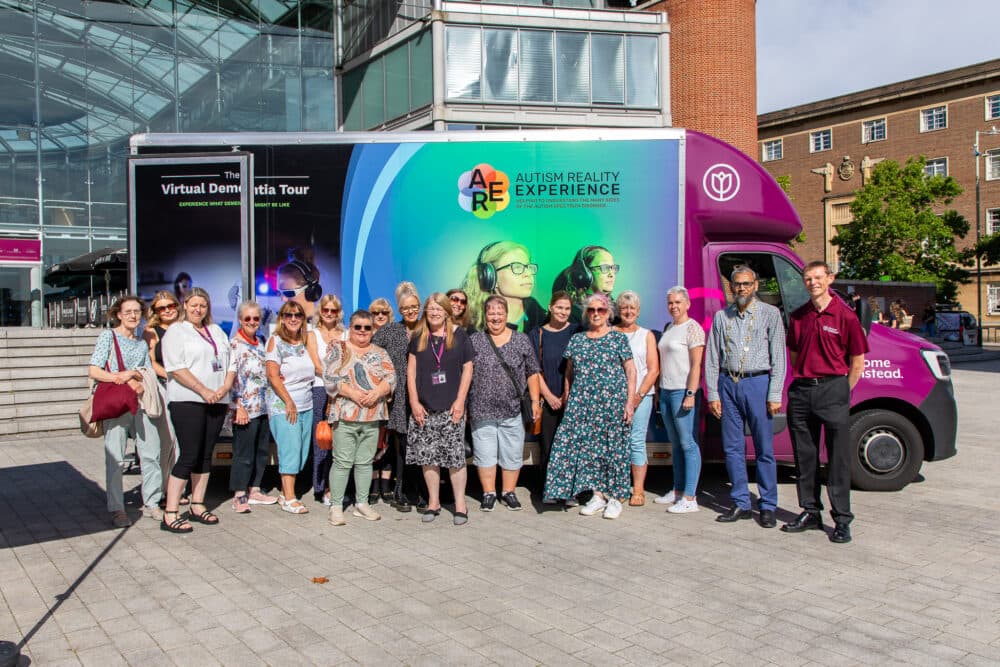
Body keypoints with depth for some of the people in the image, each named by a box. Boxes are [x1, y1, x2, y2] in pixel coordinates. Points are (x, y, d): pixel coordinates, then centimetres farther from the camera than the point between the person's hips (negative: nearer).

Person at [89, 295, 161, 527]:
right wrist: (121, 376, -15)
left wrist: (139, 384, -9)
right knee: (114, 457, -4)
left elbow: (149, 376, 13)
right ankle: (117, 509, 3)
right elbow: (93, 371, -3)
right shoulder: (108, 336, 4)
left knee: (151, 453, 1)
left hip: (141, 403, 5)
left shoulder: (142, 344, 19)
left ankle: (151, 503, 11)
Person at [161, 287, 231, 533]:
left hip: (216, 402, 6)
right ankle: (169, 515, -4)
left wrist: (224, 388, -3)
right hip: (187, 401, -6)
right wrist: (203, 391, -16)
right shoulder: (176, 331, 0)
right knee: (188, 456, -9)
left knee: (206, 455, 10)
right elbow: (176, 368, -11)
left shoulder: (217, 331, 19)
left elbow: (229, 363, 15)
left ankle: (197, 506, 20)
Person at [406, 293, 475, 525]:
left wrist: (460, 401, -5)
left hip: (451, 408, -2)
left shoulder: (459, 336, 3)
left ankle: (460, 504, 5)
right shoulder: (418, 339, 9)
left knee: (455, 456, -4)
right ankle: (433, 502, 17)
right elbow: (411, 372, 9)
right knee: (428, 457, 5)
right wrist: (414, 402, 0)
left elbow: (467, 369, 3)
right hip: (424, 408, 3)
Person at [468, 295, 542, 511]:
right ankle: (488, 493, 18)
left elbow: (532, 373, 7)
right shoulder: (474, 341, 4)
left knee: (512, 453, 7)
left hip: (512, 410, 1)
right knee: (484, 453, 5)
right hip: (481, 410, 0)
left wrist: (535, 400, 1)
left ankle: (509, 492, 22)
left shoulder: (522, 341, 6)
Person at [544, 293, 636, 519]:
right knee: (587, 446, 1)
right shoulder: (577, 340, 11)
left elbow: (631, 370, 0)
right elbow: (569, 372, 16)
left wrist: (629, 401, -8)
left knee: (613, 447, -1)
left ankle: (615, 497, 9)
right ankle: (597, 495, 12)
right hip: (583, 403, 3)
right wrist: (568, 400, 10)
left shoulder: (618, 338, 2)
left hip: (613, 402, -3)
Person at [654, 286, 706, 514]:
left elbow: (696, 364, -14)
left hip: (683, 392, -8)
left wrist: (690, 394, -20)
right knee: (675, 444, 13)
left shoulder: (692, 328, -8)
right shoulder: (669, 328, 16)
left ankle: (690, 498, -5)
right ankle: (677, 490, 21)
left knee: (688, 444, -6)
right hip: (666, 392, 9)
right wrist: (660, 389, 17)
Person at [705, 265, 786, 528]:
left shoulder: (770, 314, 3)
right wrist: (713, 394, 3)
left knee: (764, 448, 1)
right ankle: (741, 504, 16)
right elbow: (712, 359, 9)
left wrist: (775, 395, -8)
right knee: (732, 448, 6)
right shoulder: (722, 317, 10)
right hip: (728, 384, 3)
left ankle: (768, 506, 11)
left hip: (757, 382, -3)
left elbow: (778, 357, -1)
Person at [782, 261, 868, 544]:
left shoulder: (845, 315, -4)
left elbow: (857, 363, 0)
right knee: (804, 456, 11)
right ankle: (810, 512, 23)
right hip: (801, 391, 5)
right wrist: (803, 382, 11)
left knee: (838, 458, -1)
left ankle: (842, 520, 7)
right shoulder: (798, 316, 9)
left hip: (833, 387, -5)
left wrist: (842, 393, -1)